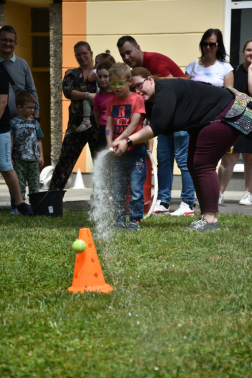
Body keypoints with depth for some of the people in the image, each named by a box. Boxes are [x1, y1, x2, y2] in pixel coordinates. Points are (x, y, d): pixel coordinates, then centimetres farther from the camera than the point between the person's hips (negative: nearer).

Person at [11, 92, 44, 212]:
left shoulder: (35, 123, 13)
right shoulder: (14, 122, 1)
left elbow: (39, 140, 15)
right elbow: (10, 141, -1)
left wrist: (41, 156, 8)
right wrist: (9, 158, -6)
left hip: (33, 159, 3)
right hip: (19, 159, -3)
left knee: (34, 184, 4)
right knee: (20, 184, -1)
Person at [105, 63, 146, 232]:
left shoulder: (137, 99, -5)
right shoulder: (112, 102, 11)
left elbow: (134, 124, -12)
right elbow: (109, 125, 7)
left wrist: (120, 140, -21)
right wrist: (110, 143, -9)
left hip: (135, 150, -5)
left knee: (136, 189, -4)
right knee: (117, 190, 7)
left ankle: (135, 221, 4)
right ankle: (119, 221, 14)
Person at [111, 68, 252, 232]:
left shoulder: (164, 90, -26)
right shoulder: (152, 101, 6)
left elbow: (156, 127, -34)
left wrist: (128, 142, -35)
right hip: (203, 124, 11)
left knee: (203, 165, -13)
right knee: (194, 165, 9)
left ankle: (211, 219, -12)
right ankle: (208, 217, 13)